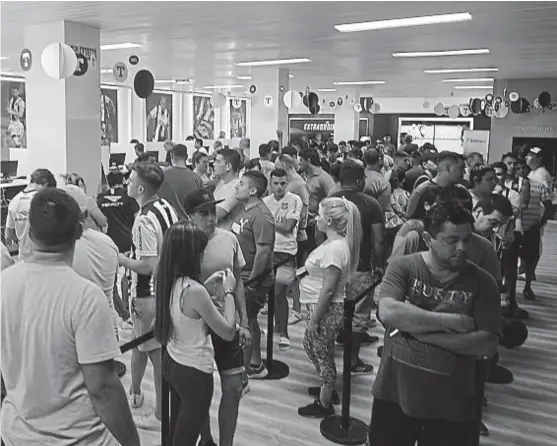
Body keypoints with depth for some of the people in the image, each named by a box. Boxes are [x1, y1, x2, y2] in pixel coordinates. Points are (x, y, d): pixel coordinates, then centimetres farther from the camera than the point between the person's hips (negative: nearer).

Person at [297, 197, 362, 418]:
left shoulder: (334, 248, -26)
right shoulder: (335, 243, 5)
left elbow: (328, 289, -25)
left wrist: (314, 319, -19)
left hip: (326, 309, -9)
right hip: (324, 307, 9)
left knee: (321, 352, 7)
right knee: (313, 346, 24)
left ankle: (324, 404, 25)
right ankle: (327, 387, 44)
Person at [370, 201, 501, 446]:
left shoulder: (482, 282, -4)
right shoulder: (403, 267, -6)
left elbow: (488, 344, -12)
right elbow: (387, 312, -23)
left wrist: (421, 331, -19)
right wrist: (452, 321, -21)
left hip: (451, 405, 0)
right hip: (395, 394, 0)